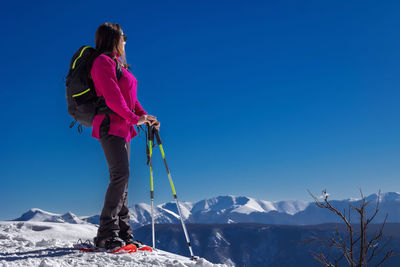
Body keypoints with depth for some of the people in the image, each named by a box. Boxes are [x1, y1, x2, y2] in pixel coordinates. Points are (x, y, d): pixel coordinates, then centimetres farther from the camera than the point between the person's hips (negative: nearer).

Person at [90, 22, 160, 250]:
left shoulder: (118, 64, 24)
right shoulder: (103, 62, -6)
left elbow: (130, 98, 21)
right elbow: (112, 97, -16)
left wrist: (145, 116, 9)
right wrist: (134, 118, -16)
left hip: (123, 128, 10)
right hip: (110, 126, -10)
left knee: (122, 178, 6)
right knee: (121, 174, -17)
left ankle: (123, 232, 10)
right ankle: (106, 233, -14)